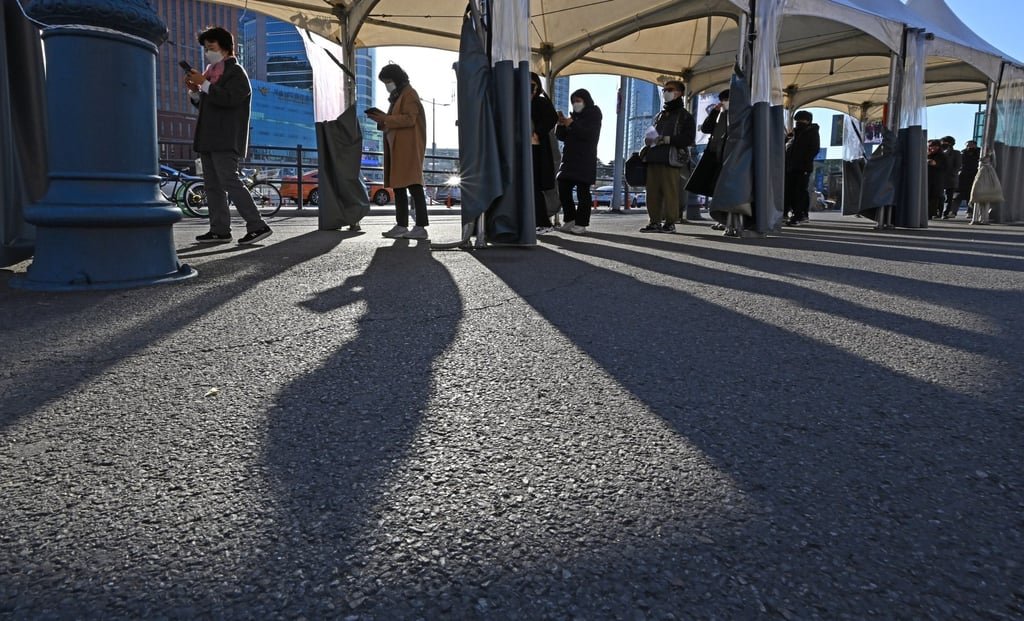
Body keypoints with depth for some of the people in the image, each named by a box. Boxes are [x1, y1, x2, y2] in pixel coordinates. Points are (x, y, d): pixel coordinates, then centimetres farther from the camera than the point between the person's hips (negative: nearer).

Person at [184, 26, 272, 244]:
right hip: (209, 139, 9)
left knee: (229, 181, -15)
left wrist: (203, 83, -18)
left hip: (225, 140, -9)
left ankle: (257, 226, -14)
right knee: (212, 185, 6)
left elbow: (229, 98, -21)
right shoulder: (213, 71, 22)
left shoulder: (236, 72, -5)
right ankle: (219, 230, 9)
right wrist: (194, 91, 8)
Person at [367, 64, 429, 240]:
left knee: (414, 187, -14)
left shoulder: (409, 94, -4)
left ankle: (421, 227, -16)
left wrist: (385, 119, -16)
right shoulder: (397, 96, 25)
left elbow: (409, 118, -17)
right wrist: (381, 118, 9)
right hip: (397, 148, 10)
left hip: (408, 148, -10)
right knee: (398, 187, 9)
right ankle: (401, 226, 12)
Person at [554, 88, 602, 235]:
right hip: (569, 159, 6)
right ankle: (570, 220, 12)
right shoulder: (573, 116, 18)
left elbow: (590, 134, -14)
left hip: (585, 160, -6)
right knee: (563, 189, 0)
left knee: (582, 191, -7)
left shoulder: (594, 116, 2)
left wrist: (572, 124, -18)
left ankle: (581, 224, -4)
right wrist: (561, 124, -4)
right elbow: (561, 136, 14)